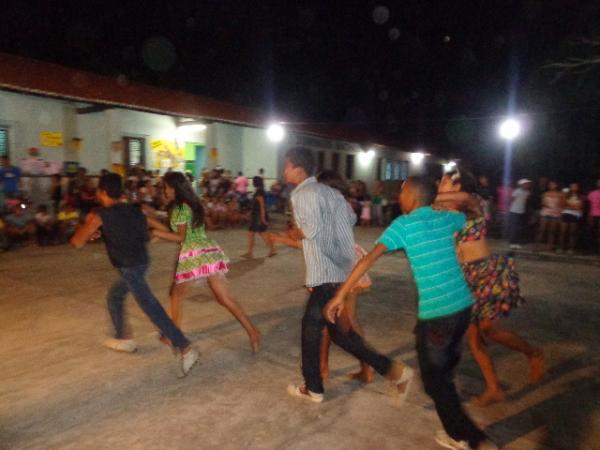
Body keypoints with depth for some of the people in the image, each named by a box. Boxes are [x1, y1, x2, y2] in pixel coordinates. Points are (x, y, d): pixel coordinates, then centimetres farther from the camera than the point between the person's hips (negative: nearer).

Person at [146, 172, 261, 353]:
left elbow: (180, 237, -8)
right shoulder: (190, 204, 19)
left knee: (176, 293, 15)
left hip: (193, 255, -7)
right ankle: (252, 331, -5)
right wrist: (149, 219, 24)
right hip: (208, 252, 7)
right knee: (223, 297, 3)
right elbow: (172, 229, 21)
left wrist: (156, 233, 0)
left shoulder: (179, 207, -6)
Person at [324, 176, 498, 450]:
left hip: (436, 312, -7)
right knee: (445, 365, 25)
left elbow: (369, 259, -17)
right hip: (463, 304, 7)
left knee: (435, 380, 11)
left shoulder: (403, 224, -7)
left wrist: (340, 295, -16)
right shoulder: (446, 218, 8)